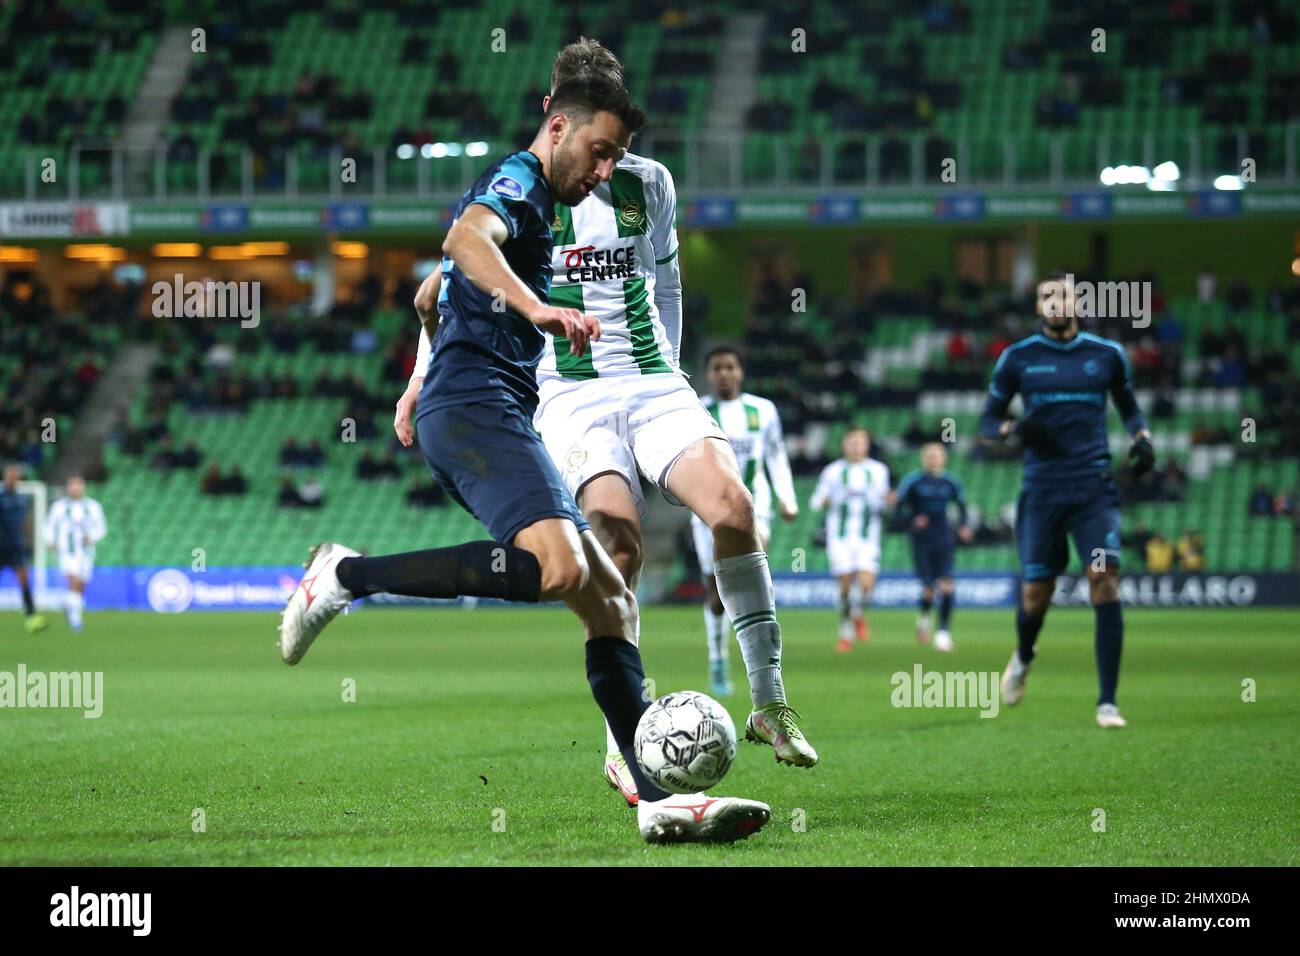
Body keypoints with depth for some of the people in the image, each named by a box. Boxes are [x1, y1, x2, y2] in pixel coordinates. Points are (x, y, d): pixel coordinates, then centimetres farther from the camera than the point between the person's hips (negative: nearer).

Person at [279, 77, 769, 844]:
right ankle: (346, 576, -21)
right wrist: (537, 306, -42)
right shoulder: (517, 184, -2)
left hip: (497, 419, 11)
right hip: (477, 402, -11)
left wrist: (424, 384, 54)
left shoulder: (530, 202, 30)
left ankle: (660, 800, -5)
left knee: (610, 598, 3)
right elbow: (465, 237, -27)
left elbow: (432, 294, 44)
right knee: (559, 565, -32)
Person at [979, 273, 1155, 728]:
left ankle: (1107, 702, -11)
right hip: (1042, 489, 0)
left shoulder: (1107, 354, 7)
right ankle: (1023, 657, 38)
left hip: (1095, 487, 0)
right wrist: (1015, 428, -13)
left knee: (1104, 581, -15)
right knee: (1035, 592, 2)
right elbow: (987, 421, 9)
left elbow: (1128, 406, 23)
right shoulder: (1018, 358, 4)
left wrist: (1142, 437, 2)